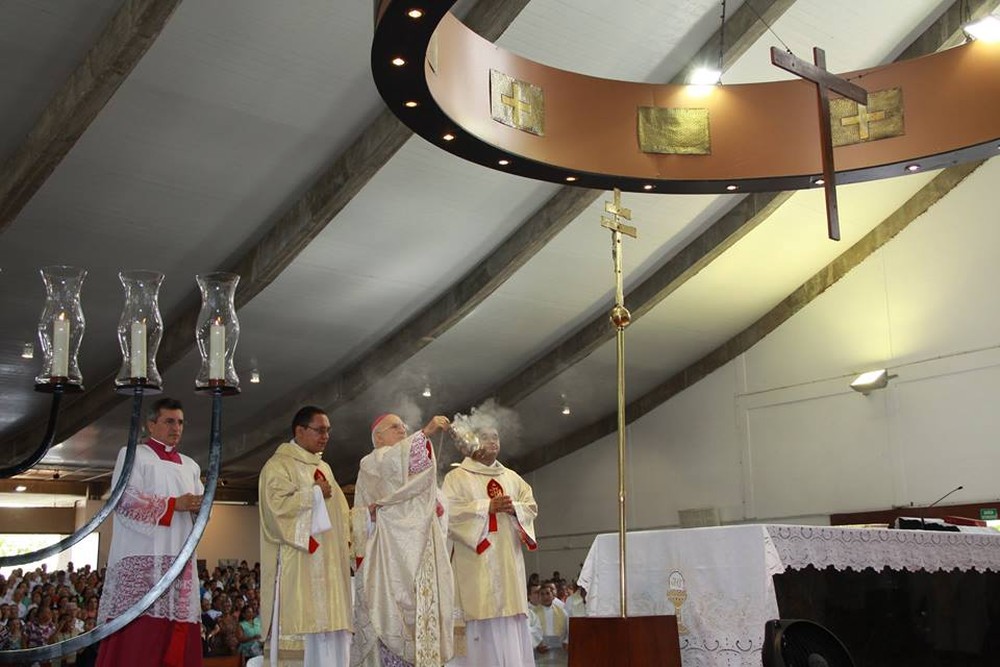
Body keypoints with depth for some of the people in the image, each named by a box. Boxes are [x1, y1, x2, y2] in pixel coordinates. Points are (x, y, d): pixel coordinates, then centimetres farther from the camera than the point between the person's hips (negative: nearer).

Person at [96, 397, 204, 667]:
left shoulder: (190, 466, 23)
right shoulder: (133, 455, 7)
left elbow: (201, 509, 18)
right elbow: (125, 500, -8)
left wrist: (200, 506, -6)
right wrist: (174, 504, -12)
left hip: (180, 559, 5)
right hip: (142, 559, -5)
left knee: (177, 636, 0)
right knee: (137, 635, -12)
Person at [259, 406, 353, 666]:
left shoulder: (323, 467, 22)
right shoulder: (279, 465, -2)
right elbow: (278, 506, -18)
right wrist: (315, 493, -8)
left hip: (328, 566, 7)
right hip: (297, 568, -7)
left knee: (330, 628, 2)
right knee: (301, 631, -11)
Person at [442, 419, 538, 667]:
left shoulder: (511, 477, 19)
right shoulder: (457, 477, 4)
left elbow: (532, 506, 13)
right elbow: (449, 511, -10)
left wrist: (513, 508, -9)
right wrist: (488, 507, -15)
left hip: (508, 560, 5)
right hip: (477, 562, -4)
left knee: (511, 616, 1)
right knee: (482, 617, -9)